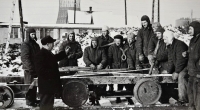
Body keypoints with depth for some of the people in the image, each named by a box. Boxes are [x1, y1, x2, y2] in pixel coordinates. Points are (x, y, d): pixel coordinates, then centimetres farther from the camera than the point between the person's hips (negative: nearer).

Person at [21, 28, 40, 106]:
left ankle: (33, 99, 26)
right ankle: (29, 101, 7)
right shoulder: (25, 45, -13)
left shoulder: (35, 44, 14)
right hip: (29, 69, -8)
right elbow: (25, 58, -20)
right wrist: (30, 68, -25)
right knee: (29, 85, -1)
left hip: (35, 68, 9)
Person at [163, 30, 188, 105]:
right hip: (177, 66, 10)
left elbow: (181, 60, -25)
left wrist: (177, 72, -23)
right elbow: (171, 60, 10)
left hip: (186, 65, -10)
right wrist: (169, 72, 3)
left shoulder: (179, 45, -21)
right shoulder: (169, 46, 9)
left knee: (181, 76, -27)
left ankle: (182, 98, -24)